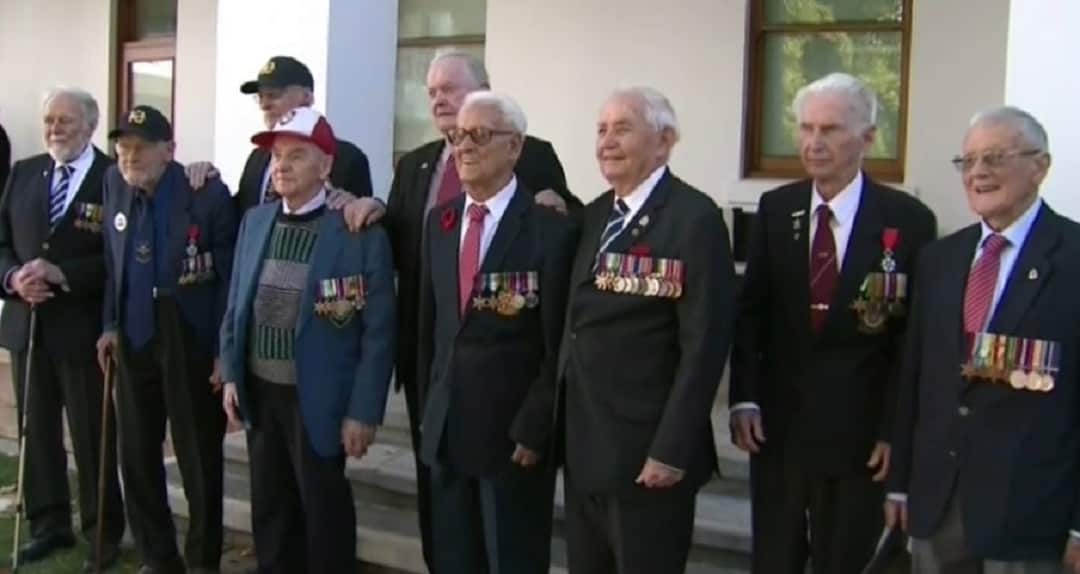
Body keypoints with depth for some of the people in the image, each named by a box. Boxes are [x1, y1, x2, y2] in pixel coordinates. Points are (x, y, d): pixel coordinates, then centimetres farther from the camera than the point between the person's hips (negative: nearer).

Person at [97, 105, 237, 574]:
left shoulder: (208, 194, -14)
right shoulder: (115, 184, 4)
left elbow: (230, 278, -12)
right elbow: (113, 262, 14)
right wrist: (110, 324, 8)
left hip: (191, 339, -5)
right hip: (135, 336, 6)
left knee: (199, 458, 6)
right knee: (136, 454, 12)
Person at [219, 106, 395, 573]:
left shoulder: (361, 233, -13)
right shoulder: (255, 221, 6)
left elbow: (378, 330, -13)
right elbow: (236, 303, 13)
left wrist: (363, 411, -14)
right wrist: (231, 374, 7)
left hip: (317, 398, -5)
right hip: (258, 390, 6)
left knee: (324, 512, 6)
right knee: (270, 509, 17)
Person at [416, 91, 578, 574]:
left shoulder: (551, 228, -11)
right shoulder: (439, 222, 9)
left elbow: (558, 347, -12)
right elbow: (429, 321, 13)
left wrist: (532, 430, -13)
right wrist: (429, 403, 11)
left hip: (513, 434, -5)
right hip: (445, 429, 6)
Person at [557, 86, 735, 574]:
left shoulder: (695, 218, -13)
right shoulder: (594, 214, 12)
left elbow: (704, 344, -18)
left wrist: (671, 449, -19)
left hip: (646, 450, -7)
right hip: (583, 445, 7)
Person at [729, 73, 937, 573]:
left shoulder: (908, 220, -7)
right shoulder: (775, 208, 3)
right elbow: (750, 311, 5)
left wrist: (895, 429, -7)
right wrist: (744, 399, -3)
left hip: (858, 432, -3)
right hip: (777, 423, 3)